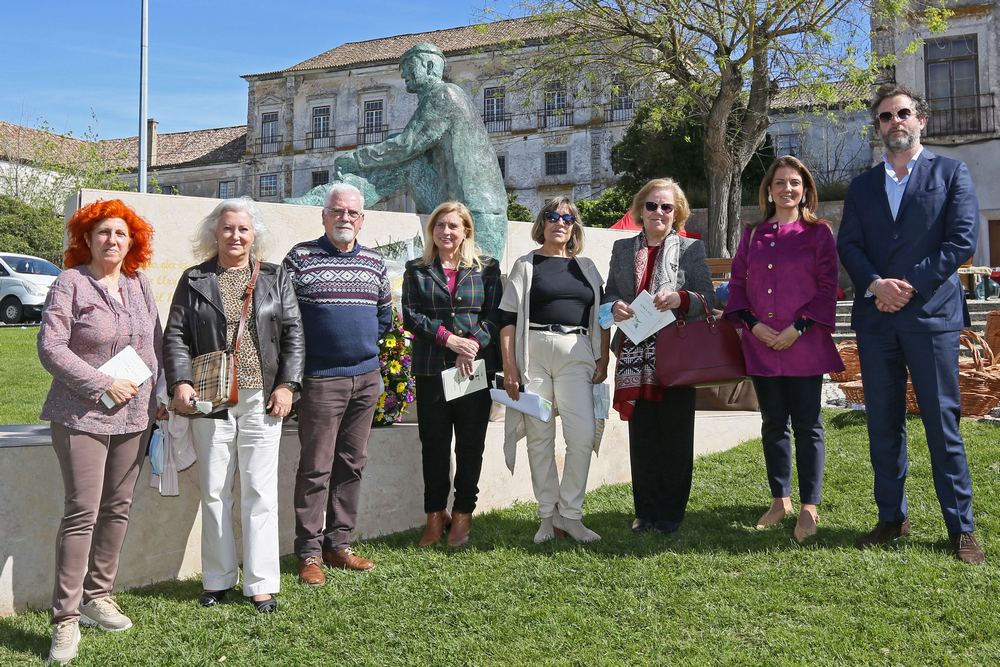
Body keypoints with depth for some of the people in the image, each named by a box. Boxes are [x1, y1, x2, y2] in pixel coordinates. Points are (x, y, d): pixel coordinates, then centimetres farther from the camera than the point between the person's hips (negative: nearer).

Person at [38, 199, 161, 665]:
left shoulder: (139, 284, 9)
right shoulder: (70, 283, -7)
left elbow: (153, 343, 15)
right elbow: (50, 347, -13)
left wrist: (159, 392, 8)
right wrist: (102, 384, -16)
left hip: (134, 416, 6)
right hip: (83, 416, -5)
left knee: (117, 508, 11)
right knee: (83, 512, -8)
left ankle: (98, 596, 25)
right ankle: (66, 618, 0)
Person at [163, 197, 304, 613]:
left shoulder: (274, 279, 9)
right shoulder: (194, 280, 7)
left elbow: (292, 335, 6)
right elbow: (175, 336, 4)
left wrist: (286, 385, -3)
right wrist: (180, 383, -9)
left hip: (262, 400, 0)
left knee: (260, 492, 2)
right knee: (214, 492, 7)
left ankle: (261, 583, 10)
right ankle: (217, 579, 20)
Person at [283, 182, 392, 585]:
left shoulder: (375, 264, 11)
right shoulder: (301, 257, -3)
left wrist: (366, 345, 11)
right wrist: (308, 350, -3)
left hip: (366, 377, 5)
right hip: (321, 378, -5)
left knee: (352, 463, 10)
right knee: (316, 468, -2)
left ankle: (338, 544, 20)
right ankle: (309, 552, 6)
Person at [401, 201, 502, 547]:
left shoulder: (487, 268, 8)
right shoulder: (416, 269, 10)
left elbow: (494, 314, 1)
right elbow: (410, 314, 0)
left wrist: (472, 348, -13)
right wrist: (447, 338, -12)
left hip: (476, 366, 0)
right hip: (431, 368, 0)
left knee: (470, 444, 4)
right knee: (434, 444, 4)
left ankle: (463, 515, 14)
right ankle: (435, 515, 14)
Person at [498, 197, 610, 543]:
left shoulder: (586, 268, 17)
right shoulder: (526, 265, 7)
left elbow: (601, 317, 18)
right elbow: (508, 318, 1)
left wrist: (603, 360, 7)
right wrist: (509, 367, -6)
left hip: (575, 354, 2)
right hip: (533, 352, -2)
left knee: (583, 435, -10)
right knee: (540, 438, 2)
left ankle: (569, 514, 3)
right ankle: (548, 516, 12)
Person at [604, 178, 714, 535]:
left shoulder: (691, 249, 4)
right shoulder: (622, 248, 12)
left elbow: (709, 300, 0)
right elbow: (608, 295, 14)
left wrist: (681, 299, -20)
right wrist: (616, 306, -9)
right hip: (635, 355, 2)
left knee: (674, 436, 2)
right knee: (641, 436, 4)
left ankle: (670, 514, 13)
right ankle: (645, 512, 15)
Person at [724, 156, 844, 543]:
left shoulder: (818, 233, 1)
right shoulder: (752, 234, 11)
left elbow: (828, 286, -3)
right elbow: (737, 283, 9)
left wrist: (799, 327, -12)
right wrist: (752, 323, -6)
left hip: (804, 345, -3)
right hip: (760, 345, 4)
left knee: (807, 425, 0)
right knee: (773, 424, 10)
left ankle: (809, 507, 7)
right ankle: (780, 500, 21)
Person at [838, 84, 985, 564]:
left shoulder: (951, 174, 6)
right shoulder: (862, 186, 16)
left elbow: (962, 240, -4)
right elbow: (847, 245, 6)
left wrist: (910, 286, -12)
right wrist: (876, 285, -12)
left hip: (931, 313, -3)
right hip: (876, 317, 3)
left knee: (943, 424, -2)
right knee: (883, 425, 8)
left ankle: (961, 528, 8)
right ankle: (891, 519, 18)